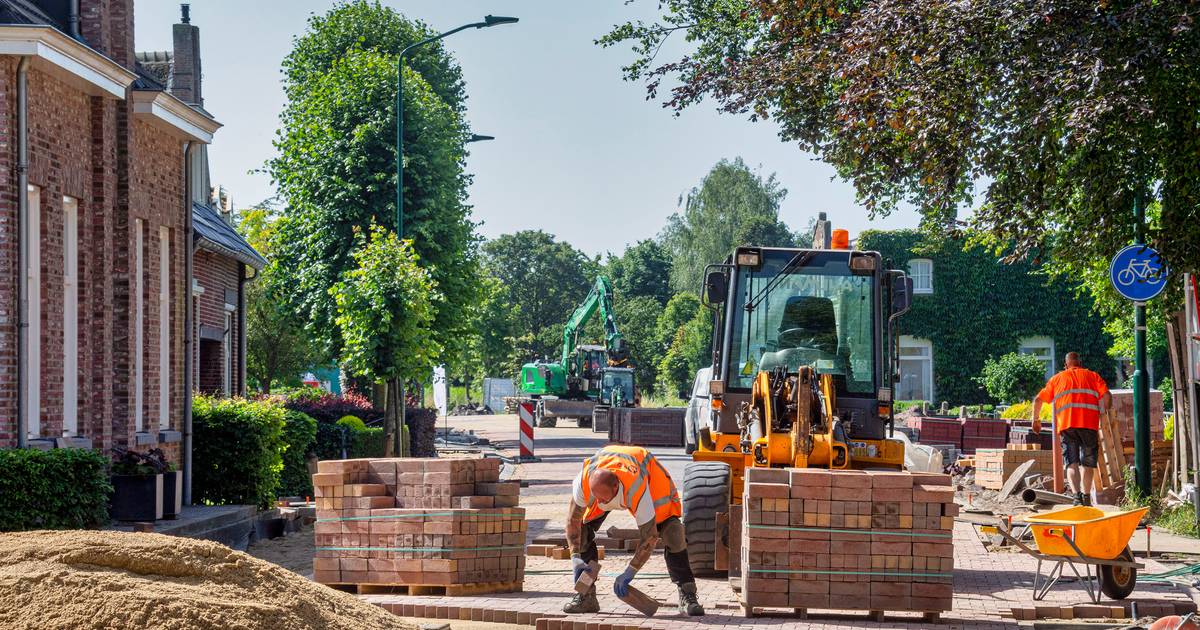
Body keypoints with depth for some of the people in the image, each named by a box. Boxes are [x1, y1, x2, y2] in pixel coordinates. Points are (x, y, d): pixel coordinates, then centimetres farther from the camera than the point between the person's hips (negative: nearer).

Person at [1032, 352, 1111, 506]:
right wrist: (1104, 413, 16)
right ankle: (1086, 497, 10)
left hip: (1066, 424, 0)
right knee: (1088, 463, 11)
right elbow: (1107, 396, 3)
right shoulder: (1092, 376, 19)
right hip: (1089, 424, 0)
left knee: (1071, 463, -3)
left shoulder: (1057, 378, 21)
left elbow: (1038, 399, 17)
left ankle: (1077, 495, -22)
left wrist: (1036, 419, 29)